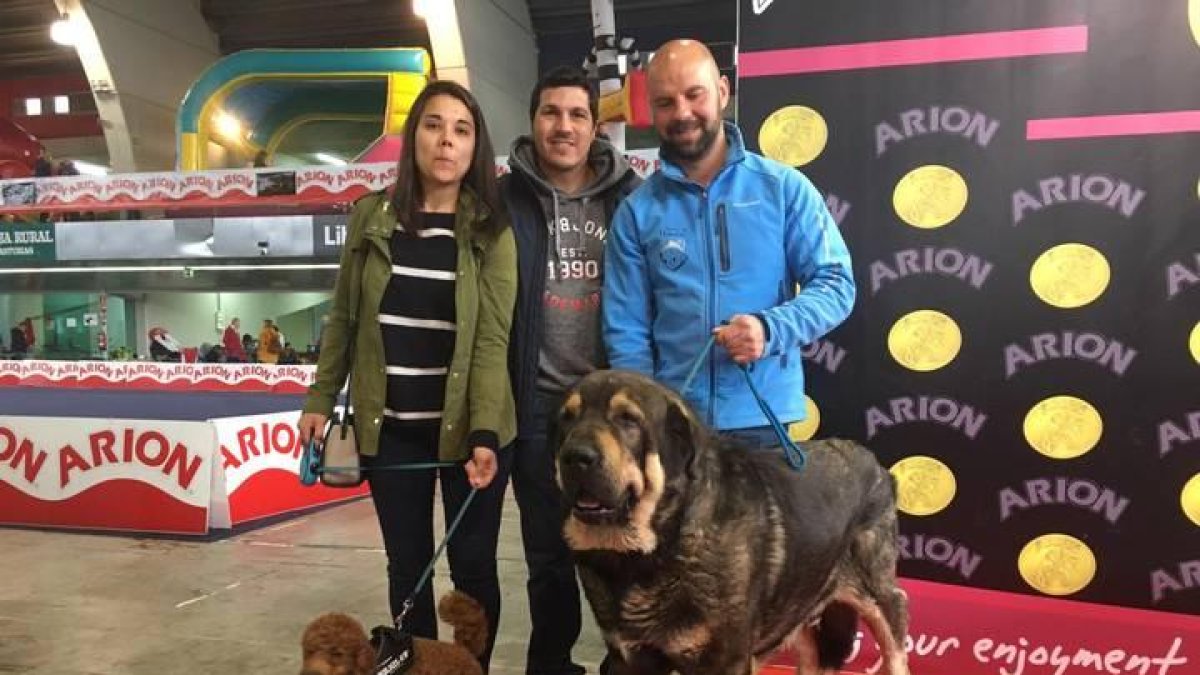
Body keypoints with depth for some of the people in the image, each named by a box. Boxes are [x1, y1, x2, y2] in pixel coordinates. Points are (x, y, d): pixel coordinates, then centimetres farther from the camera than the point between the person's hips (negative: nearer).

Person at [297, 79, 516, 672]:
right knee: (407, 565, 13)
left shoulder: (493, 231, -6)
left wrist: (484, 435, -22)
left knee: (472, 563, 8)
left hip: (465, 427, -2)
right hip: (390, 428, 2)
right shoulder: (370, 218, 2)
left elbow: (492, 341, -12)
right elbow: (343, 320, 9)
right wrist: (320, 400, 6)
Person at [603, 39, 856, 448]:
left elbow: (835, 283, -1)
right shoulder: (636, 211, 2)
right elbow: (626, 329, 2)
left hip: (763, 417, 0)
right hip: (672, 423, 1)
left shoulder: (784, 187, 0)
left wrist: (771, 328, -19)